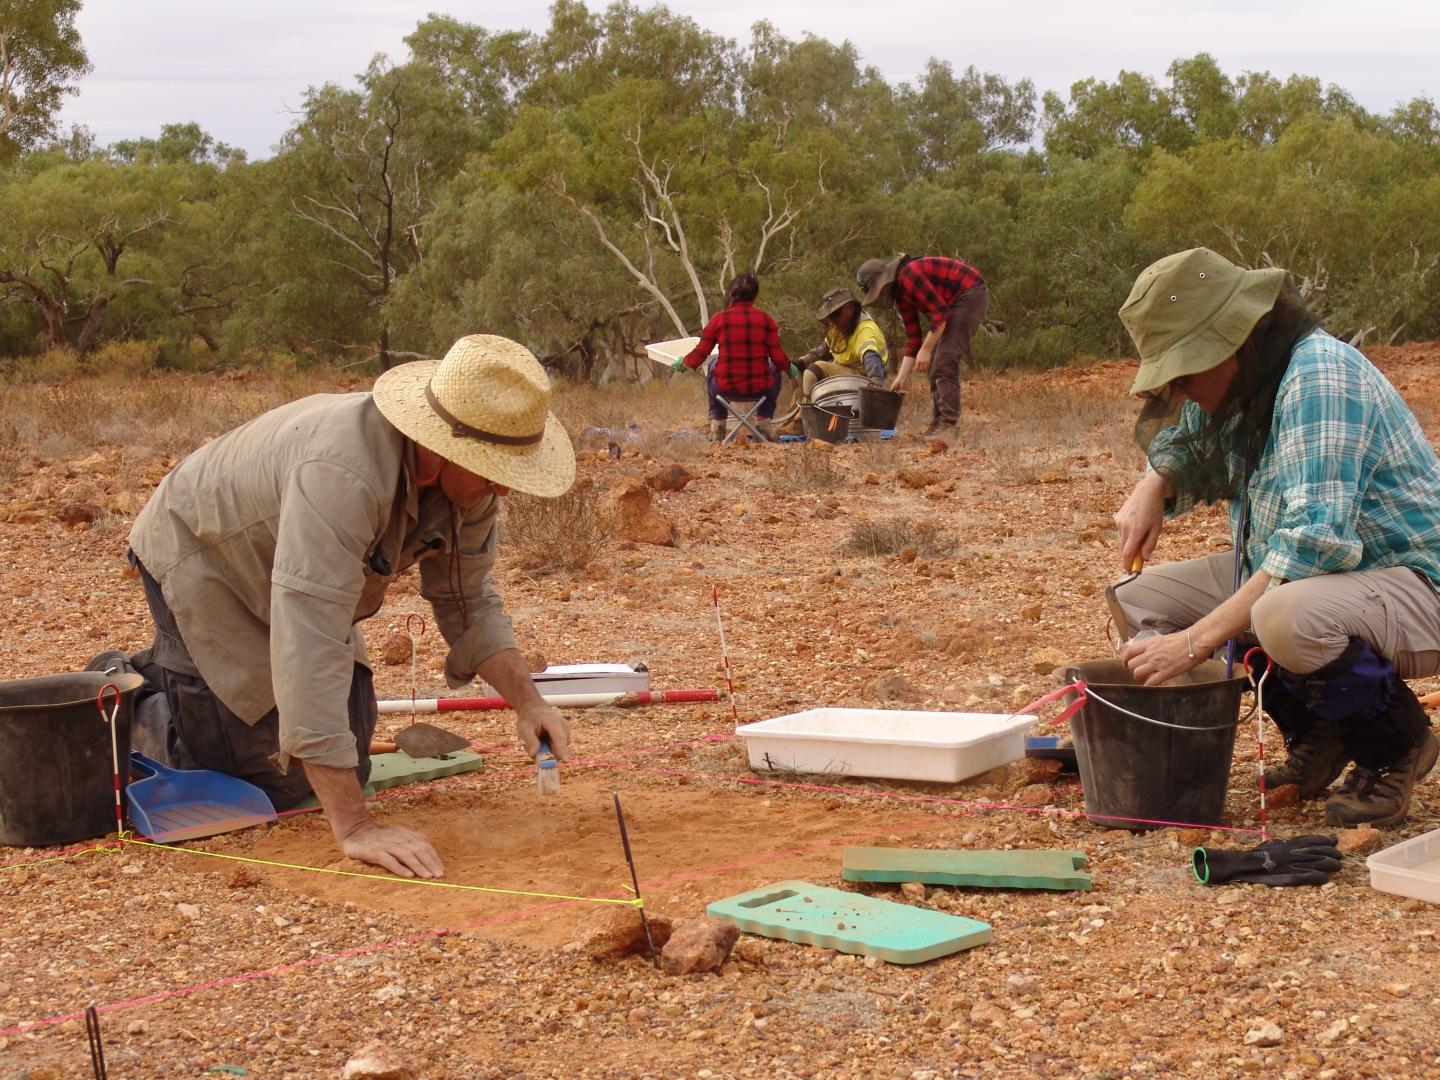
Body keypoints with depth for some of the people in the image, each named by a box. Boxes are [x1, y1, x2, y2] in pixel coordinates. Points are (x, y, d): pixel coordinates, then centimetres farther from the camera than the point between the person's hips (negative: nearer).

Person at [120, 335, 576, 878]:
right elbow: (310, 648, -48)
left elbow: (467, 602, -2)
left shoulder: (468, 476, -18)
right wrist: (353, 827, -49)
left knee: (347, 771, 13)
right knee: (277, 781, -11)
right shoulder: (344, 473, -44)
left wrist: (526, 701, -18)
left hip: (286, 582, 8)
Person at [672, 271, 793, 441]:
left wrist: (683, 363, 21)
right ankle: (764, 422, 27)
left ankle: (717, 424, 32)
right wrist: (789, 367, 20)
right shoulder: (765, 319, -4)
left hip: (725, 387, 0)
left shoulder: (719, 318, -6)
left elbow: (700, 354, -1)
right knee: (774, 369, 35)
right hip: (760, 387, 0)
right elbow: (778, 357, -3)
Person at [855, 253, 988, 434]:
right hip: (954, 303, 10)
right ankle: (938, 422, 12)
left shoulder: (909, 275, -19)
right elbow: (913, 338, 13)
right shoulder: (900, 294, 11)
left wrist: (926, 350, -18)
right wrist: (901, 378, 9)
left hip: (971, 295, -10)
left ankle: (949, 424, -15)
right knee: (935, 362, 10)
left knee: (945, 360, -15)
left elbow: (940, 311, -24)